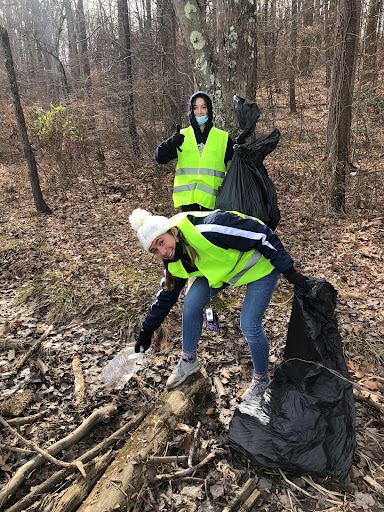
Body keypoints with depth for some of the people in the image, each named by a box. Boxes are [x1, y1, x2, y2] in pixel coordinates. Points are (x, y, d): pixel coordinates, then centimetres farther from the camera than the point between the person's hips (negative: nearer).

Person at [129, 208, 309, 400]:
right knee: (191, 301, -4)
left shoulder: (208, 230, -38)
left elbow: (262, 235, -30)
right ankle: (188, 359, 19)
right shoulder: (175, 261, -12)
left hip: (262, 263, -6)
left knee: (249, 325, -11)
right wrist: (147, 330, 11)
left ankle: (261, 379, 18)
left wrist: (288, 271, -25)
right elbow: (166, 294, 5)